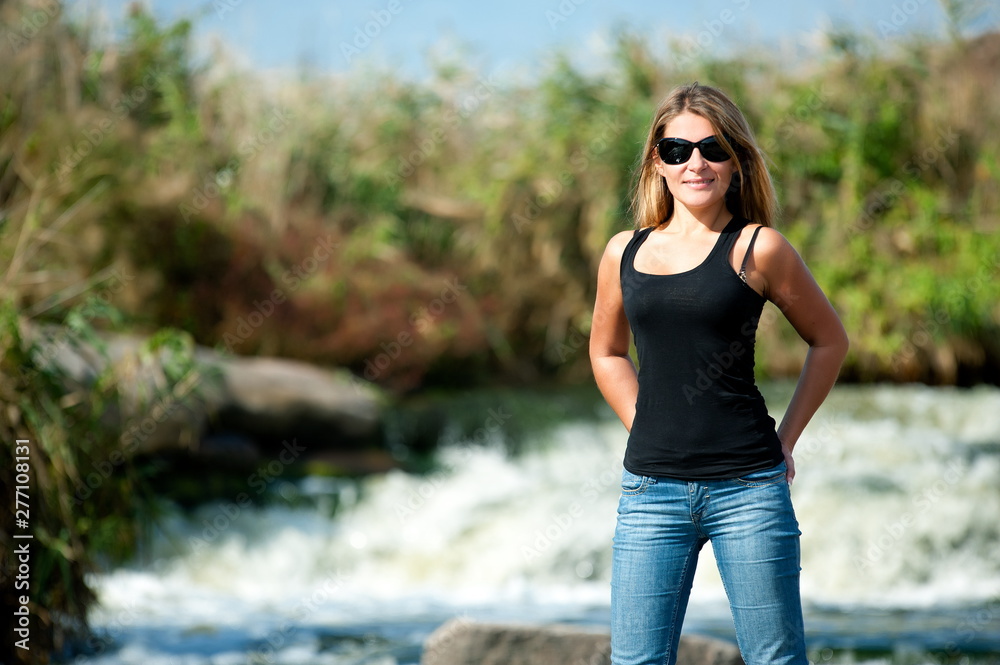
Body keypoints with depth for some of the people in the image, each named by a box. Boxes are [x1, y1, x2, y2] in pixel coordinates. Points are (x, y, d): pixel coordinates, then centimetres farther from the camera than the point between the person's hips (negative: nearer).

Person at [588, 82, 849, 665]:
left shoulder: (758, 248, -1)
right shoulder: (625, 253, 9)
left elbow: (830, 340, 11)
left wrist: (786, 438, 6)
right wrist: (648, 429, 13)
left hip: (746, 486, -3)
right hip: (650, 489, 3)